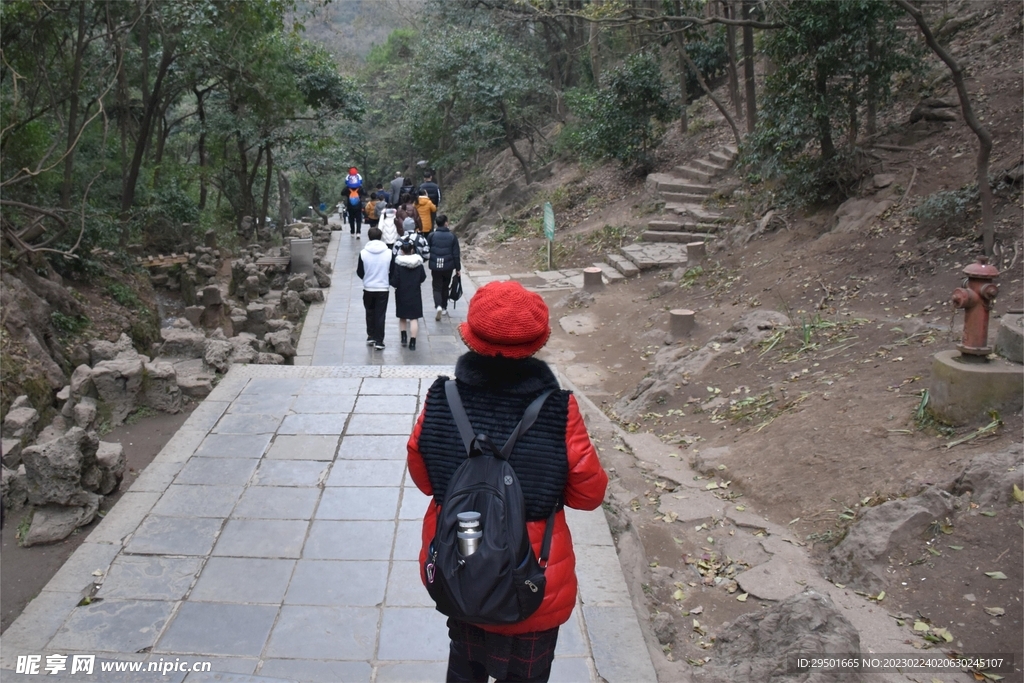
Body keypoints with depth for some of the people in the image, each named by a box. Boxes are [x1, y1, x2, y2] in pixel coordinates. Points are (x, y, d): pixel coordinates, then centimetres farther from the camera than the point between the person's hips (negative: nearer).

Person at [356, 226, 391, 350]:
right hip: (383, 288, 0)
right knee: (380, 315, 6)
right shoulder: (389, 252, -9)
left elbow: (360, 272, -2)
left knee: (370, 313, 20)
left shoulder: (363, 253, -10)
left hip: (368, 288, 0)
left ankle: (371, 336, 25)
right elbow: (392, 271, -1)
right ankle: (379, 341, 6)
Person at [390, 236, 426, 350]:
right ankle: (412, 342, 0)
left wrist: (393, 283, 5)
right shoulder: (418, 263, -4)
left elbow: (394, 282, -16)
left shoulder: (398, 264, -14)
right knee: (414, 318, 3)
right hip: (415, 294, 1)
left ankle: (403, 337, 18)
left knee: (402, 317, 19)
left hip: (401, 295, -1)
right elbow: (423, 278, 4)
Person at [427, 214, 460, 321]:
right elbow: (456, 254, -3)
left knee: (437, 288, 6)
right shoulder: (452, 236, -5)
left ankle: (439, 306, -18)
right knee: (445, 287, 19)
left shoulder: (431, 235, -5)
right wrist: (458, 268, 5)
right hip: (448, 267, 1)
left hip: (435, 267, -1)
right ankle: (444, 308, 27)